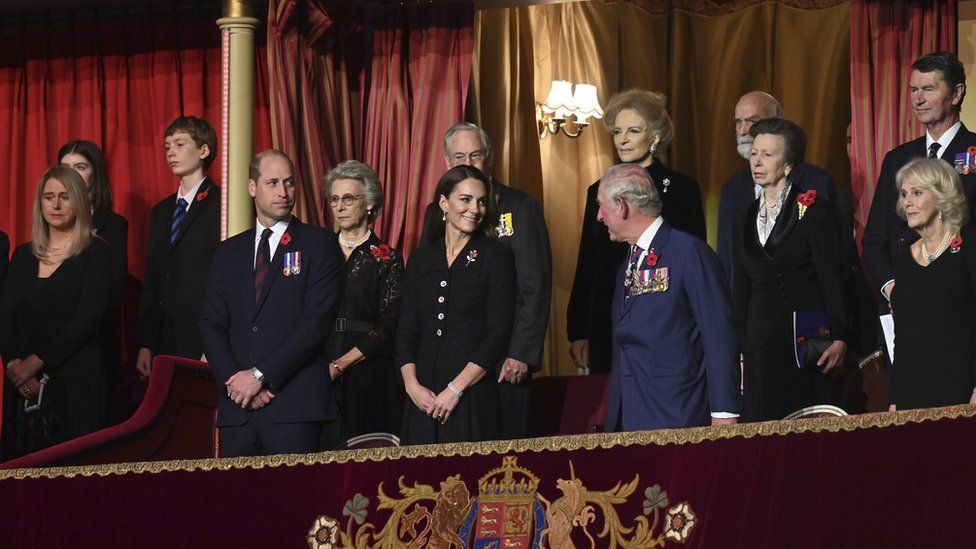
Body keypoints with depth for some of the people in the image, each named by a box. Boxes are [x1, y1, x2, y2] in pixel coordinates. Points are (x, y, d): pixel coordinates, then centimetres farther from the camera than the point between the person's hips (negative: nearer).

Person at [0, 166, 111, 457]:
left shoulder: (95, 253, 0)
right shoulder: (23, 255, 15)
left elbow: (86, 318, -10)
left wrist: (35, 362, -14)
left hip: (76, 375, -4)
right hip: (24, 382, 4)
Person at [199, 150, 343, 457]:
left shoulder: (319, 244, 3)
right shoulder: (229, 252, 18)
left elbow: (317, 321, -7)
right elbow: (211, 325, 12)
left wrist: (259, 375, -11)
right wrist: (233, 380, -6)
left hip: (296, 407, -4)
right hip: (237, 408, 4)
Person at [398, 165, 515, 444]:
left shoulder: (496, 256, 0)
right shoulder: (421, 259, 12)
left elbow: (499, 333, -7)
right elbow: (406, 331, 10)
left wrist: (456, 389, -12)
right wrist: (412, 385, -6)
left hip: (475, 393, -3)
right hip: (424, 399, 3)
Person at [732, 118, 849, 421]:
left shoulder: (812, 209, -1)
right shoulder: (745, 218, 15)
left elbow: (831, 277, -7)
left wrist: (839, 338, -15)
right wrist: (738, 352, 11)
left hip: (808, 343, -5)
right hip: (760, 346, 5)